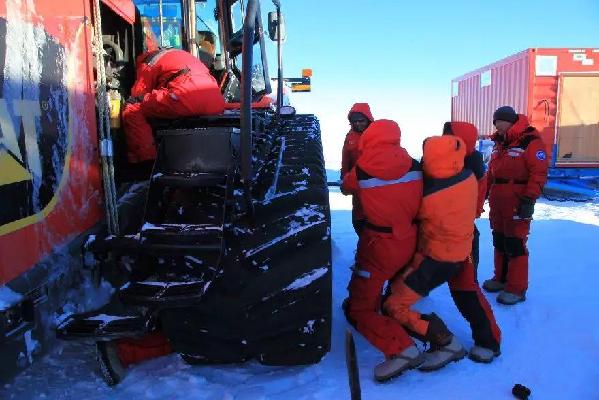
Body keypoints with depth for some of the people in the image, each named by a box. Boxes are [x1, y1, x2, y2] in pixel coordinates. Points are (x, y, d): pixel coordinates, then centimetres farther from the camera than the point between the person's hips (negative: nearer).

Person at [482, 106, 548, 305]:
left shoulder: (530, 141, -10)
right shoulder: (499, 143, 16)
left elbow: (539, 173, -16)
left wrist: (529, 199, -20)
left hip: (517, 203, -8)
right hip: (497, 202, 8)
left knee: (515, 243, -4)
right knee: (499, 241, 14)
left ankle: (517, 288, 5)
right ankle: (501, 278, 28)